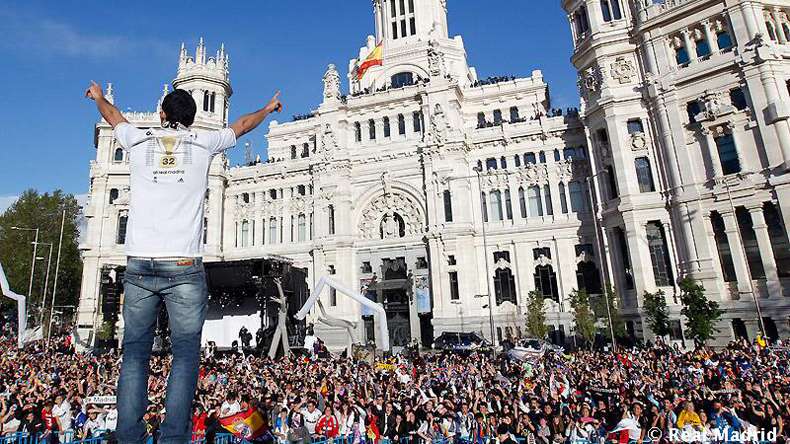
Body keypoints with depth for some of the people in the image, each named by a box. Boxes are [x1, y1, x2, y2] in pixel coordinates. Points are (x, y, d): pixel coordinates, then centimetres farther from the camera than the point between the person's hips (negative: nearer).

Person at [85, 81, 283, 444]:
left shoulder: (138, 140, 14)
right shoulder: (204, 142, 10)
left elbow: (113, 116, 37)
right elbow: (243, 125, 28)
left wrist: (98, 97, 59)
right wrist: (268, 109, 47)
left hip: (139, 265, 2)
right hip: (184, 266, -2)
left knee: (134, 353, 6)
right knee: (185, 355, 0)